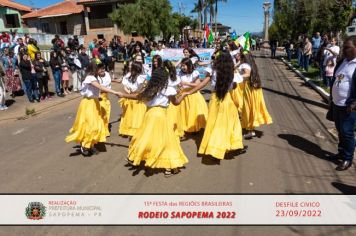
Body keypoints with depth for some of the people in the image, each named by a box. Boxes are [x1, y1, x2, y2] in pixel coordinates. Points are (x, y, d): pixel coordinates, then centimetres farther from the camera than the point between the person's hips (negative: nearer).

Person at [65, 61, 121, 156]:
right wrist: (114, 92, -35)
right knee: (89, 125, -5)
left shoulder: (95, 78, 9)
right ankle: (84, 146, 12)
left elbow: (100, 89, 2)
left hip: (94, 103, 9)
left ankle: (91, 145, 22)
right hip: (88, 104, -9)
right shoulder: (90, 78, -21)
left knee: (96, 124, 11)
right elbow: (101, 88, -32)